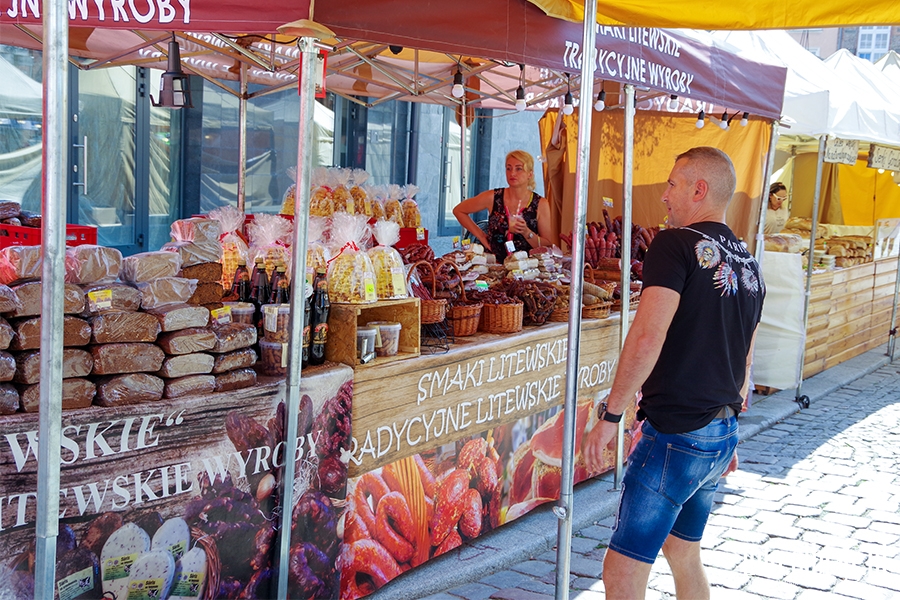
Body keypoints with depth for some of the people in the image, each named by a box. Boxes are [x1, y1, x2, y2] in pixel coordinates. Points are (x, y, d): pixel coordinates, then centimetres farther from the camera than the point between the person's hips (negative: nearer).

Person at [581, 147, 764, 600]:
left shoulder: (676, 245, -12)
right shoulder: (748, 265, 13)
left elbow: (649, 336, -24)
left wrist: (610, 415, -17)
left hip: (675, 436, -9)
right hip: (722, 436, 9)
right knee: (683, 550, 24)